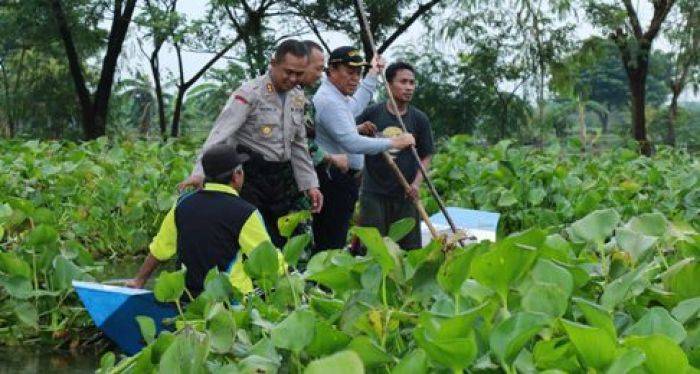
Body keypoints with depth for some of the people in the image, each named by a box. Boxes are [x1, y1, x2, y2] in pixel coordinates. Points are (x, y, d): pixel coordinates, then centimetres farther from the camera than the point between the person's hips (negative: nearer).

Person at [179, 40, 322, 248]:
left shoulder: (298, 98, 11)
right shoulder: (250, 93, -11)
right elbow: (221, 134, -20)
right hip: (249, 176, -6)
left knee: (281, 242, 8)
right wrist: (200, 173, -30)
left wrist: (310, 184, 14)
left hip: (282, 177, 7)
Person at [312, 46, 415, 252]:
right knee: (330, 247, -12)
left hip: (341, 180, 11)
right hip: (333, 181, -11)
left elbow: (356, 104, 42)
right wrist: (393, 143, -21)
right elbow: (353, 143, -25)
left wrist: (372, 74, 42)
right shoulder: (328, 101, -18)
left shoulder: (338, 98, 18)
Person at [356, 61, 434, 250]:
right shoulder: (373, 113, -1)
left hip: (405, 194, 1)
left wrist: (417, 183, -7)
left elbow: (426, 156, 7)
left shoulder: (419, 119, 3)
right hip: (374, 192, -1)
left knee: (410, 246, 6)